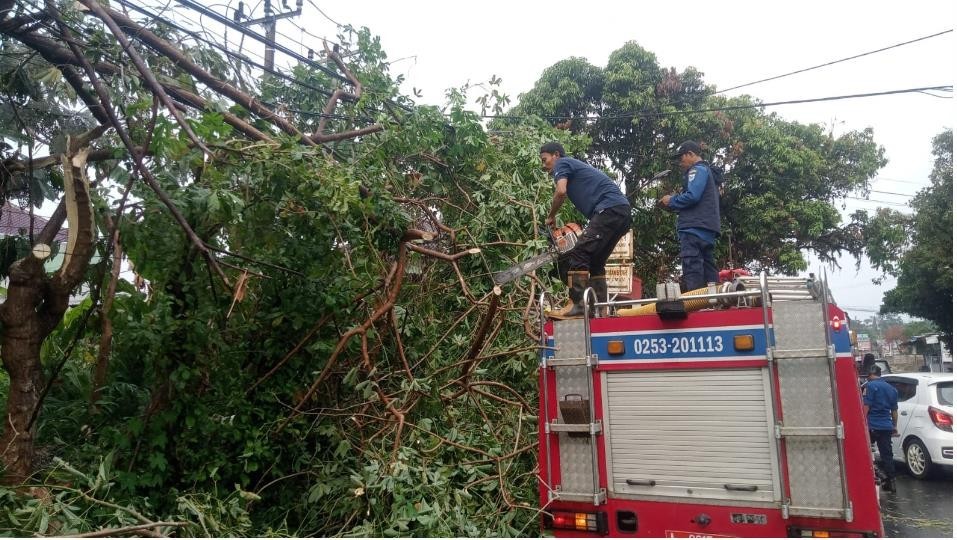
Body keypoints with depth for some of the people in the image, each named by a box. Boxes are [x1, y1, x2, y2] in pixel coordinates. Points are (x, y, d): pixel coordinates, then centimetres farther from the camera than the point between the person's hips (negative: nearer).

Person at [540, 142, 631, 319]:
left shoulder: (562, 163, 8)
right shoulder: (576, 168, 33)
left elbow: (561, 192, -12)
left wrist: (550, 217, 3)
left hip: (610, 209, -9)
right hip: (623, 212, 9)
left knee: (579, 254, -13)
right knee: (595, 262, 12)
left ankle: (576, 305, -18)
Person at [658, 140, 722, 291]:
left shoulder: (698, 170, -2)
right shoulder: (708, 171, 28)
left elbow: (692, 196, -18)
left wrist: (671, 201, -2)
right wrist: (673, 204, 13)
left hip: (694, 229, -10)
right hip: (708, 230, 10)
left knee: (692, 277, -16)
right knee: (708, 272, 8)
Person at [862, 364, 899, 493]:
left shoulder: (870, 385, -8)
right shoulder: (892, 388, 15)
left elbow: (866, 406, -14)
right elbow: (894, 410, 21)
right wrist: (894, 426, 29)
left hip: (872, 425, -6)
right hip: (887, 426, 6)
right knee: (887, 454, 8)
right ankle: (890, 481, 10)